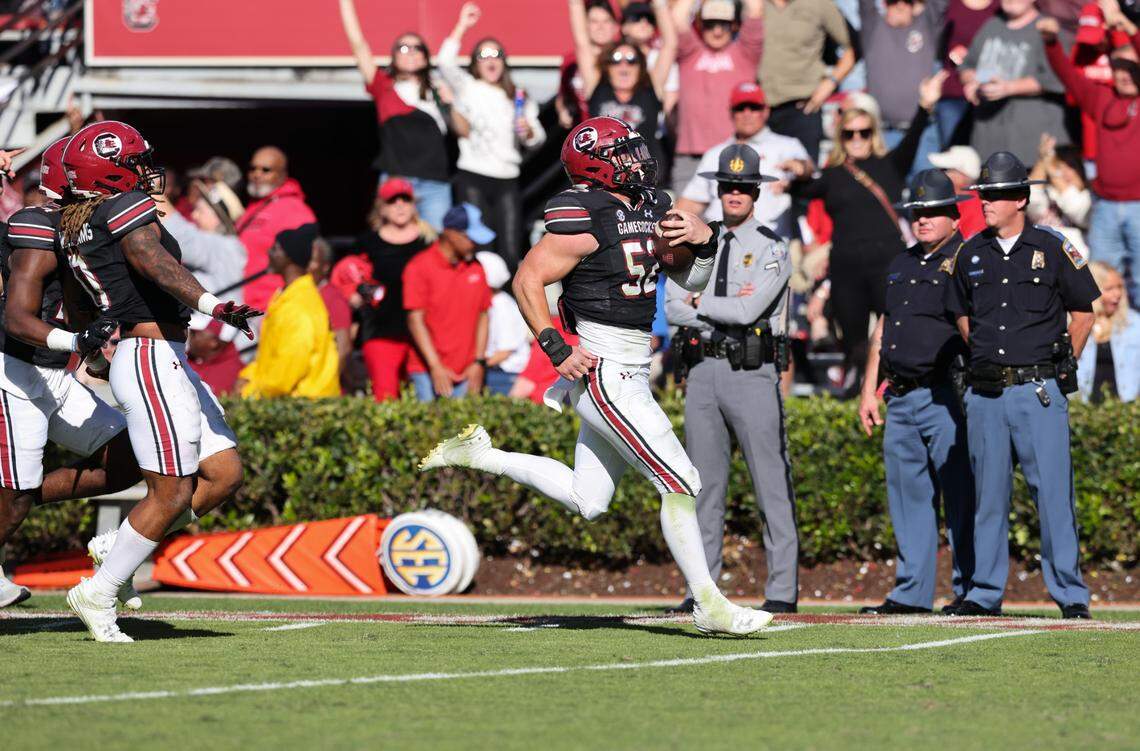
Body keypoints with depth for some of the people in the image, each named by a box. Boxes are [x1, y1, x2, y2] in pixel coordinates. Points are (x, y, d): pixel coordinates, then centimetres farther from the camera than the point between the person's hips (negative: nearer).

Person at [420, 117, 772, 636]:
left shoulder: (651, 208, 10)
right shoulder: (587, 218, -15)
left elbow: (691, 281, 18)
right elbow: (527, 281, -14)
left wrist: (703, 240, -3)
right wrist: (557, 349, -18)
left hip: (630, 373, 9)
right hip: (605, 373, -9)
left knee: (587, 501, 14)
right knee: (680, 484, -8)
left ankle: (478, 455, 24)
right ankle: (707, 604, -1)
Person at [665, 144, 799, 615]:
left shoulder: (772, 250, -1)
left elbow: (747, 311, -14)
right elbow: (672, 309, 2)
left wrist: (700, 302, -1)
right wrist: (728, 305, -10)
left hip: (751, 374, -5)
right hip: (703, 372, 5)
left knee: (772, 483, -6)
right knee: (704, 482, 7)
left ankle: (783, 589, -6)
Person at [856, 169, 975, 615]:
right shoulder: (901, 265, 20)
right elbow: (883, 330, 23)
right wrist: (869, 390, 18)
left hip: (946, 396, -8)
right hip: (901, 397, 8)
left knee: (960, 495, -5)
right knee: (907, 495, 8)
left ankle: (971, 590, -1)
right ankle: (911, 592, 12)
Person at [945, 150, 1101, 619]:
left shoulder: (1052, 250, 0)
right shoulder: (971, 255, 10)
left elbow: (1083, 312, 8)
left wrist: (1062, 368, 4)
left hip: (1040, 391, -4)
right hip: (986, 395, 4)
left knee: (1053, 492, -6)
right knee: (989, 494, 6)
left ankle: (1070, 593, -3)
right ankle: (984, 593, 11)